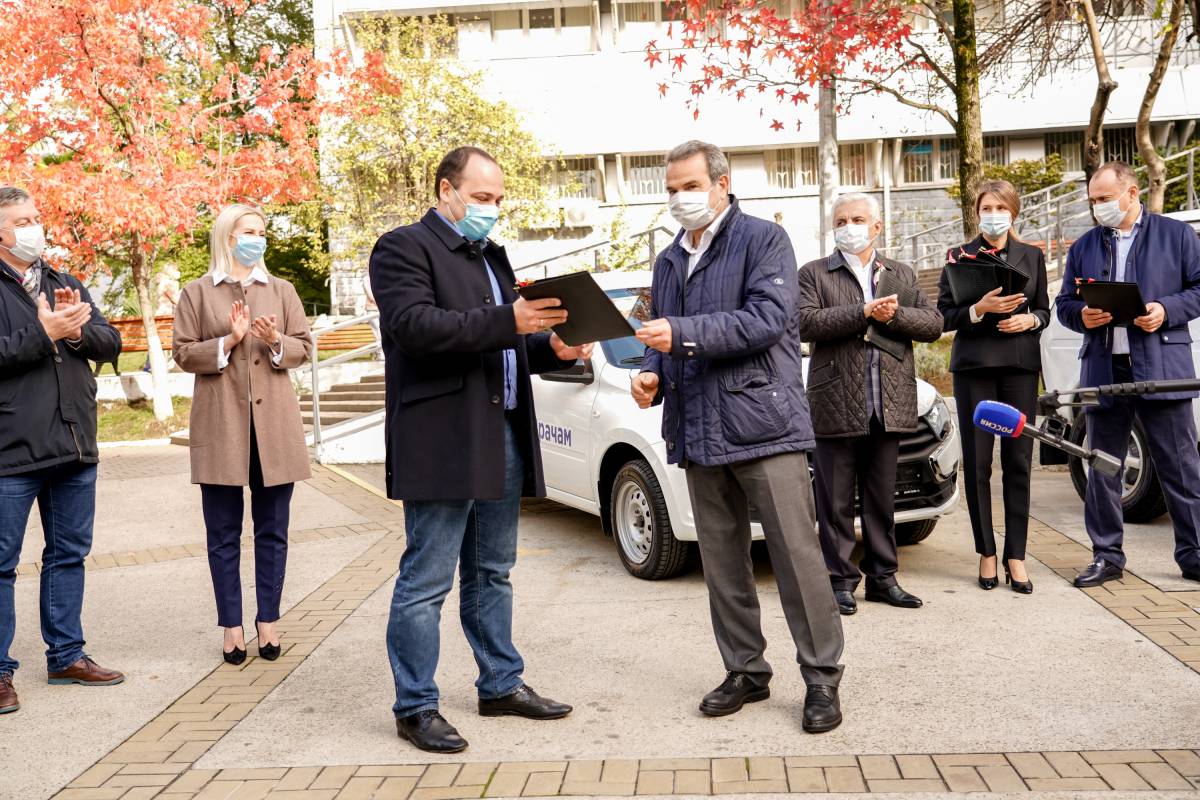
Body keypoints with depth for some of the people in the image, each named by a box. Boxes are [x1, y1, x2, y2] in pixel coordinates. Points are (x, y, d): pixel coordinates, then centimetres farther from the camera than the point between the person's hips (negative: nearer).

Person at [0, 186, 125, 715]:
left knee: (69, 553, 14)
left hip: (75, 448, 7)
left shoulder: (65, 285, 15)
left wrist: (76, 329, -11)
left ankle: (66, 655, 26)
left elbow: (111, 342, 7)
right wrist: (44, 334, -19)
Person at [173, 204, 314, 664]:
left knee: (272, 530, 6)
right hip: (220, 423, -2)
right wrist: (228, 341, -14)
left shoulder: (281, 291, 11)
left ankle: (267, 620, 16)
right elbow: (183, 354, 1)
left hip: (274, 423, 2)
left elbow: (304, 347, 8)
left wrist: (275, 341, -12)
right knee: (224, 533, 3)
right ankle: (232, 626, 12)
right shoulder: (198, 293, 5)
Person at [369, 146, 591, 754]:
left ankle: (501, 684, 27)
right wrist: (507, 322, -27)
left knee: (492, 573, 16)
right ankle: (415, 706, 9)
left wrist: (551, 348, 3)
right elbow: (414, 326, -21)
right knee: (426, 581, -1)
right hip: (442, 442, -8)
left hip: (502, 437, 9)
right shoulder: (404, 247, -5)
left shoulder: (491, 257, 22)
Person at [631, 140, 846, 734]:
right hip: (698, 433, 6)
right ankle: (746, 671, 23)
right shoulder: (669, 261, 19)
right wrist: (652, 375, 1)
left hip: (763, 423, -6)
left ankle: (822, 679, 7)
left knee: (797, 557, -4)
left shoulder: (763, 240, -1)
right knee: (721, 562, 11)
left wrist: (683, 334, -21)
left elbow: (768, 319, -15)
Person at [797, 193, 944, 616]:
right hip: (837, 405, -3)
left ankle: (883, 577, 22)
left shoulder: (902, 274, 16)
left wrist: (894, 315, -11)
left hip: (888, 405, 4)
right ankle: (841, 580, 11)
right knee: (836, 501, 2)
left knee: (882, 499, 12)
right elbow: (806, 322, -12)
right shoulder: (814, 274, 4)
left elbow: (934, 323, 6)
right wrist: (864, 313, -17)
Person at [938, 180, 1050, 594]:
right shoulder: (961, 256, 6)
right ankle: (986, 553, 8)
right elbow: (945, 315, 2)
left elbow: (1044, 310, 16)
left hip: (1020, 365, 2)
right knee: (977, 462, -1)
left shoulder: (1032, 256, 13)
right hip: (974, 365, -2)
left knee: (1018, 461, -1)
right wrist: (979, 309, -15)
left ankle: (1015, 555, 5)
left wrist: (1029, 319, -6)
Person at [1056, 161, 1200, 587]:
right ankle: (1107, 556, 17)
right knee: (1102, 469, 7)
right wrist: (1081, 315, -6)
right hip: (1103, 371, 3)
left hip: (1162, 370, -3)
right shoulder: (1084, 246, 14)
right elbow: (1065, 304, 15)